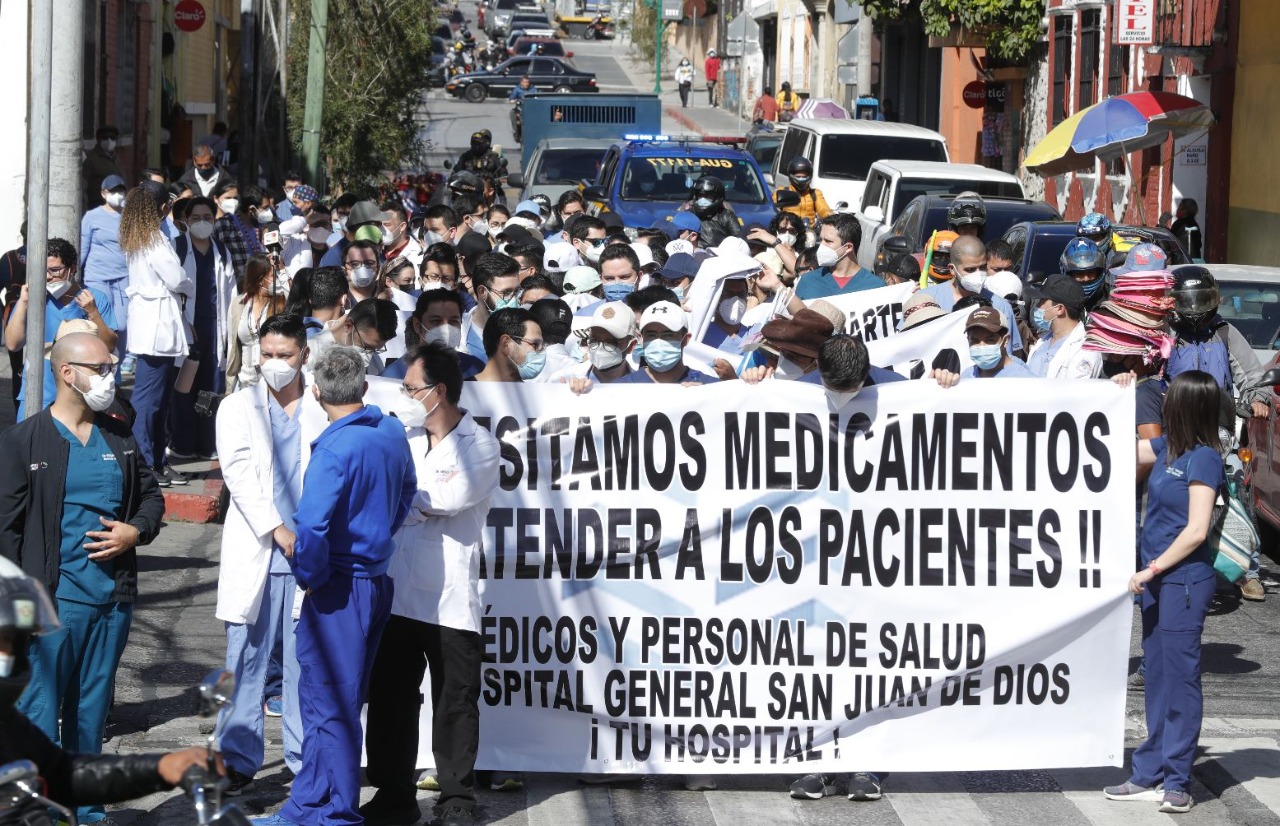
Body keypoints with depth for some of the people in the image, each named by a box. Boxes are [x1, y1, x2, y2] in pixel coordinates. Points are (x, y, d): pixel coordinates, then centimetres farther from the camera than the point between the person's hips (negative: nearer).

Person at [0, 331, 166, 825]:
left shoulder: (119, 437, 12)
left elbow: (151, 496, 21)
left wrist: (136, 531, -1)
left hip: (113, 599, 5)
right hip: (52, 600, -5)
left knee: (91, 713, 13)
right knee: (40, 714, -5)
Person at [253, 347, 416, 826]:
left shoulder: (336, 449, -20)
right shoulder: (392, 433, 5)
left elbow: (311, 528, -27)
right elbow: (406, 493, 22)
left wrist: (310, 578, -12)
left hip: (339, 589, -8)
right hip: (377, 580, 8)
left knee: (329, 707, 0)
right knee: (332, 702, 15)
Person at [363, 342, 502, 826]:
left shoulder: (479, 444, -3)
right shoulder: (404, 438, 13)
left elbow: (458, 496, -20)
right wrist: (429, 503, -7)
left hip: (451, 599, -5)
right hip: (398, 592, 5)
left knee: (455, 703, 1)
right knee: (391, 698, 8)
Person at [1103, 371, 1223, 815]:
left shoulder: (1203, 458, -14)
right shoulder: (1169, 446, 8)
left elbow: (1196, 532, -18)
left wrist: (1151, 570, -14)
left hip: (1184, 580, -8)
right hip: (1158, 579, 8)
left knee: (1180, 677, -3)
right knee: (1158, 678, 12)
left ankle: (1177, 782, 2)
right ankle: (1151, 776, 17)